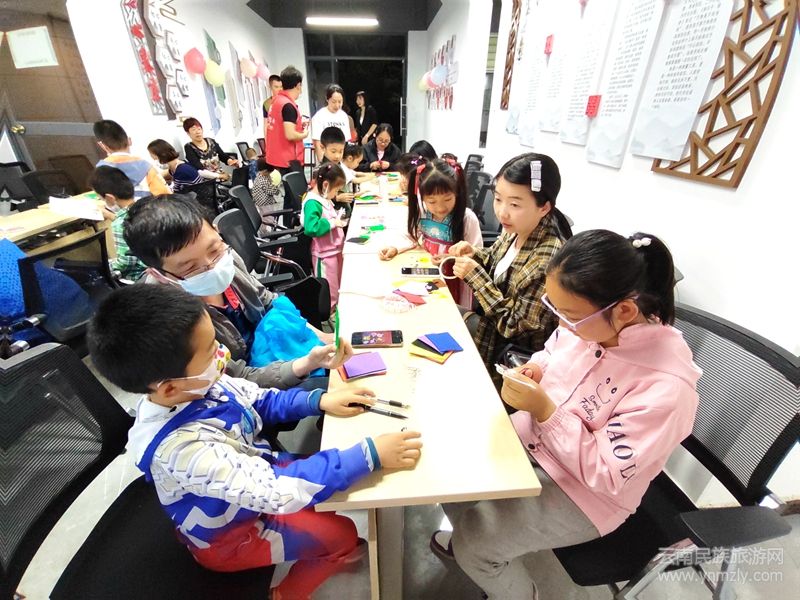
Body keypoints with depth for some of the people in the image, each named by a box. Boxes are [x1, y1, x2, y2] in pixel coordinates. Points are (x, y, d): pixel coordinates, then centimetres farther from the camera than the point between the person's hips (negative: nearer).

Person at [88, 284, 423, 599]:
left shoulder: (196, 385, -18)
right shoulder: (185, 449, -42)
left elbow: (262, 401, -3)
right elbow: (278, 491, -42)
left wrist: (320, 400, -16)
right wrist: (370, 455, -40)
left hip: (252, 476, 6)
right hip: (229, 535, -6)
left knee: (330, 478, 9)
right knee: (341, 534, -4)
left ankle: (328, 553, 35)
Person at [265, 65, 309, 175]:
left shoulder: (276, 101, 12)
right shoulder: (288, 105, -16)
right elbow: (290, 135, -23)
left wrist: (298, 125, 15)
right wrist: (305, 134, -5)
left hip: (275, 158, 9)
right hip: (288, 160, -9)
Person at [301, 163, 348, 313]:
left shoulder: (323, 198, 6)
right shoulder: (312, 203, -23)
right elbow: (311, 228, -37)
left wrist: (338, 216, 6)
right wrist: (333, 223, -27)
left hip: (335, 248, 10)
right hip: (324, 253, -10)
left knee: (337, 287, 24)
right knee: (329, 291, 5)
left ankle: (335, 309, 41)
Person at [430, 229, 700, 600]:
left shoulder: (665, 385, -32)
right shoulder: (589, 321, -15)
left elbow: (607, 476, -25)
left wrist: (545, 410, -32)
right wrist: (534, 372, -17)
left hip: (585, 490, -6)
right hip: (531, 438, 7)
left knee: (473, 543, -10)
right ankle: (474, 543, 37)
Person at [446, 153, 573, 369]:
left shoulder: (548, 260, -33)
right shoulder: (515, 228, -10)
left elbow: (515, 326, -26)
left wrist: (475, 275, -28)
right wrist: (474, 253, -12)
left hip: (511, 351, -7)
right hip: (494, 320, 7)